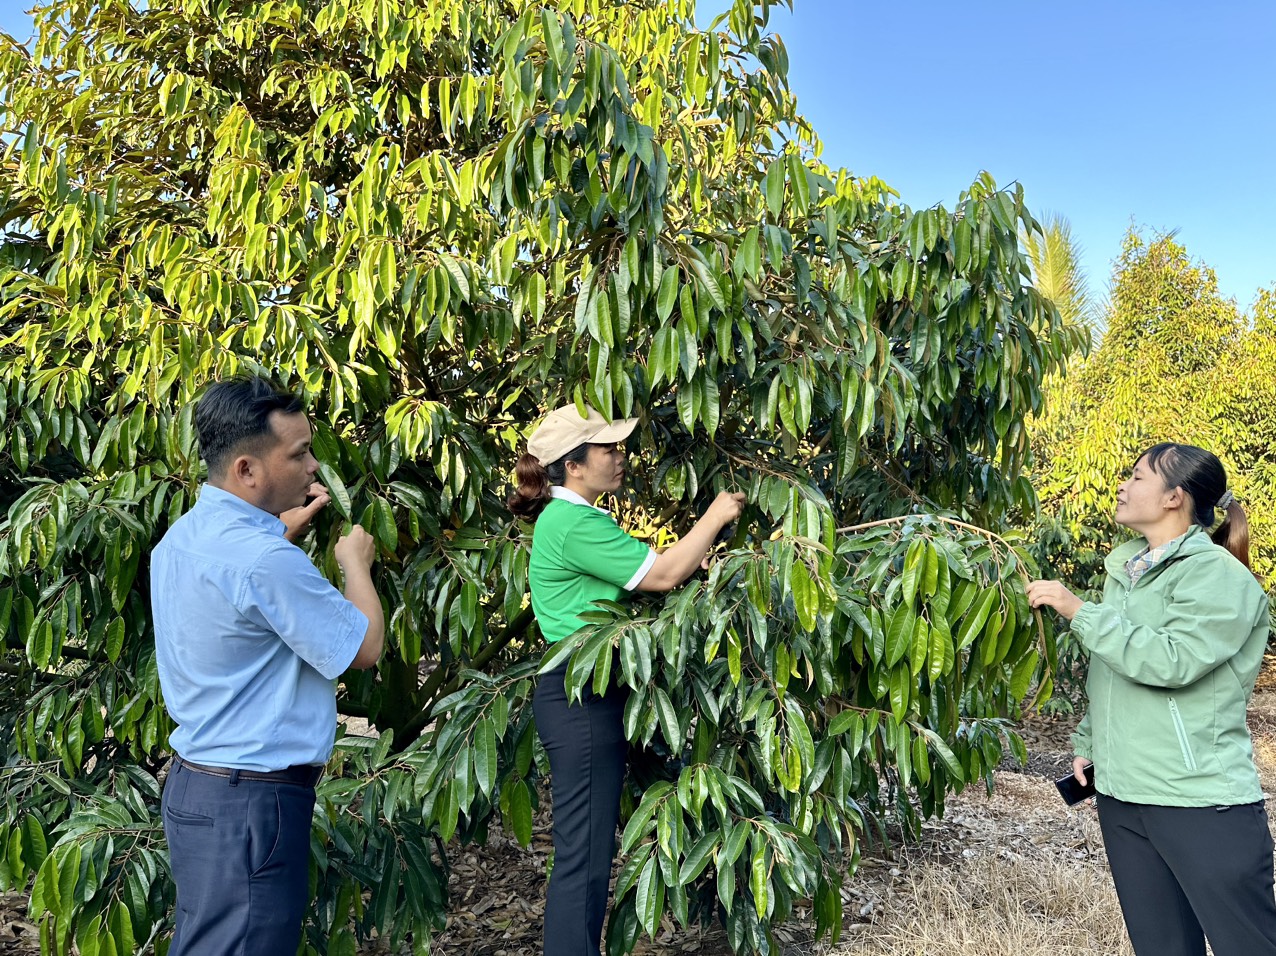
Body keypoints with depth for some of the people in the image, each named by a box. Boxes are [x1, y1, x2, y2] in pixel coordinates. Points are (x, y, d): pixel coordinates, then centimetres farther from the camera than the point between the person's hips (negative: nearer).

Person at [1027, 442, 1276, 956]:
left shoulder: (1217, 575, -10)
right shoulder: (1126, 569, 13)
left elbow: (1171, 661, -25)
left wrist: (1079, 611, -20)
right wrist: (1088, 743, 16)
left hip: (1202, 802, -7)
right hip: (1120, 794, 8)